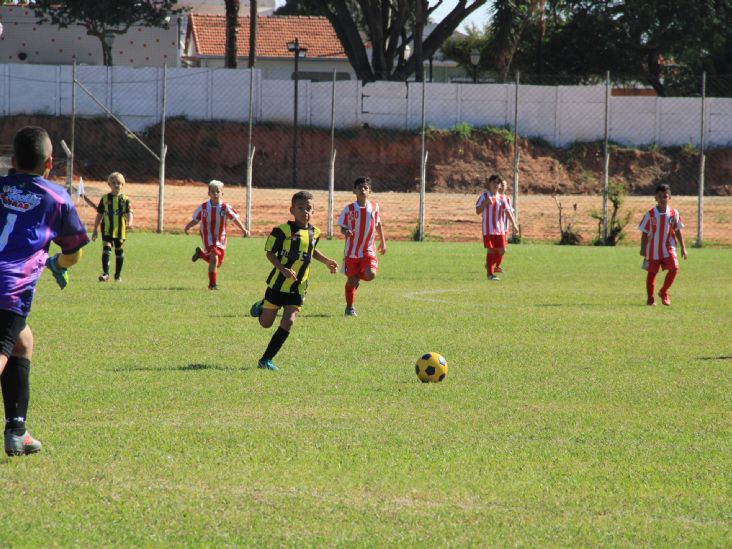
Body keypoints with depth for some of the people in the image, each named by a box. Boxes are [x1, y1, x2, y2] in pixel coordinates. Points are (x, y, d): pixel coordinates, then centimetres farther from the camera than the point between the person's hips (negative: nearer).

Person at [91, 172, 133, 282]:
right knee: (106, 249, -15)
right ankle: (105, 273, -19)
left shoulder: (125, 199, 3)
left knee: (119, 252, 9)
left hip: (120, 230, 1)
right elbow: (99, 214, 9)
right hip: (107, 230, -1)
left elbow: (129, 213, -6)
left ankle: (118, 275, 21)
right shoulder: (105, 198, 5)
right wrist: (95, 229, 8)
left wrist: (129, 222, -27)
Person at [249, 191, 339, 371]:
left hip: (298, 288, 4)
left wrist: (326, 261, 12)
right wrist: (283, 269, -25)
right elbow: (270, 253, -11)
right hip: (278, 283, -4)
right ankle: (261, 307, 43)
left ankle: (266, 360, -1)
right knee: (266, 323, 6)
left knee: (288, 322, -10)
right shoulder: (283, 230, -15)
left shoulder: (315, 233, 3)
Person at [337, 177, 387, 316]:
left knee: (370, 275, -19)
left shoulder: (374, 207, 2)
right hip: (352, 251, -1)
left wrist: (382, 242, 20)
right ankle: (349, 307, 21)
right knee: (352, 279, 2)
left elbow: (378, 224, 17)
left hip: (368, 250, 1)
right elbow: (342, 227, -2)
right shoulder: (349, 209, -6)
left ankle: (359, 276, 18)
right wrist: (346, 232, -26)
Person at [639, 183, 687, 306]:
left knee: (674, 268, -15)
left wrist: (683, 248, 6)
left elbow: (677, 231, 7)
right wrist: (643, 249, -7)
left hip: (668, 248, 1)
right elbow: (645, 233, -2)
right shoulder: (650, 214, -6)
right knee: (651, 272, 5)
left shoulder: (673, 213, 0)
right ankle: (650, 298, 21)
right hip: (653, 249, -1)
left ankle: (663, 292, 6)